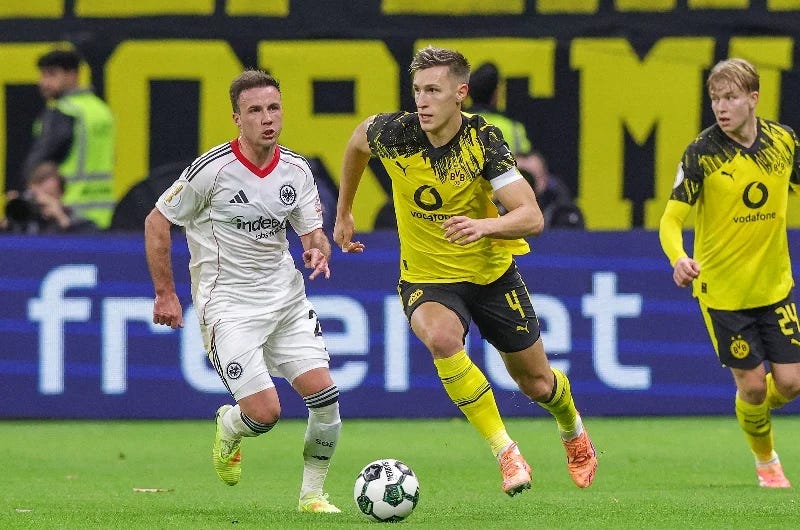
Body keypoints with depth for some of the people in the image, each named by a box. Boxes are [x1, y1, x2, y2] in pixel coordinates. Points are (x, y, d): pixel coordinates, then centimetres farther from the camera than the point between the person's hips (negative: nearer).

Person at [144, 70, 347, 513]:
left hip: (285, 299, 5)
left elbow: (313, 232, 12)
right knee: (265, 412, -15)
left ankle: (312, 494, 10)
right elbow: (156, 222, -4)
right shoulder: (211, 170, -15)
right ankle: (227, 429, 23)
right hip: (228, 306, -5)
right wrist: (165, 294, -3)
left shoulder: (296, 170, 1)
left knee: (324, 396, -8)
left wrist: (318, 250, -13)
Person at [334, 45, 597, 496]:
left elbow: (532, 218, -28)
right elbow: (358, 142, 9)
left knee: (536, 383, 13)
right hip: (427, 278, 0)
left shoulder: (484, 140, -22)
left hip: (493, 273, 0)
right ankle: (506, 453, -26)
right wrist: (344, 213, 17)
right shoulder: (395, 133, -18)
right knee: (441, 338, -35)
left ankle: (573, 429, 51)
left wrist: (485, 226, -48)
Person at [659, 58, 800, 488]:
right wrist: (679, 258, -40)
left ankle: (755, 414, 35)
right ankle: (765, 461, 27)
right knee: (752, 385, -1)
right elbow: (671, 218, -19)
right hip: (721, 287, -3)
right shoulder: (701, 153, -16)